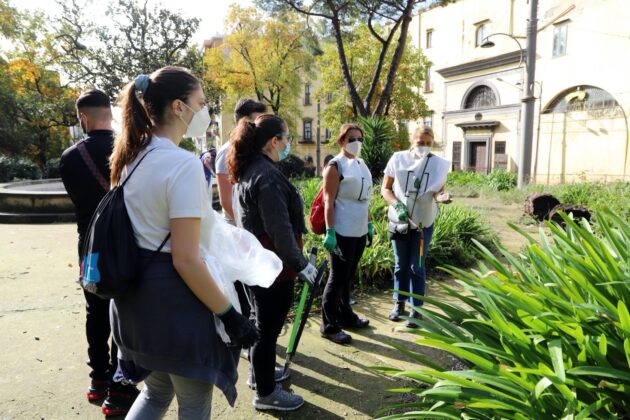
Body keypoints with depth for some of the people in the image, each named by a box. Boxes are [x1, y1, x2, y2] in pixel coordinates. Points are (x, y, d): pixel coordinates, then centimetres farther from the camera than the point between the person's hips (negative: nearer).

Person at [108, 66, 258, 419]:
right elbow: (185, 260, -24)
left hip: (138, 295, 9)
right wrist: (229, 315, -17)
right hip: (175, 298, -8)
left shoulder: (133, 158, 6)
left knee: (157, 392, 28)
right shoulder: (184, 164, -21)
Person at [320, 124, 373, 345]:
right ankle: (329, 326, 12)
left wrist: (369, 225, 18)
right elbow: (329, 201, -15)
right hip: (343, 232, -7)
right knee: (337, 278, 1)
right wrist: (330, 232, -21)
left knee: (348, 276, 18)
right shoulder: (335, 166, -11)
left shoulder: (361, 164, 13)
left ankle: (345, 315, 33)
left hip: (359, 231, 8)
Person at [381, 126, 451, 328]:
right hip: (399, 220, 1)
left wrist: (443, 196, -29)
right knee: (400, 265, 13)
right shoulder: (398, 159, -6)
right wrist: (397, 205, -19)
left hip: (423, 222, -1)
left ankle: (416, 309, 15)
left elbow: (437, 191, -5)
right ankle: (399, 303, 29)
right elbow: (385, 189, -2)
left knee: (417, 267, 5)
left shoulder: (438, 164, -5)